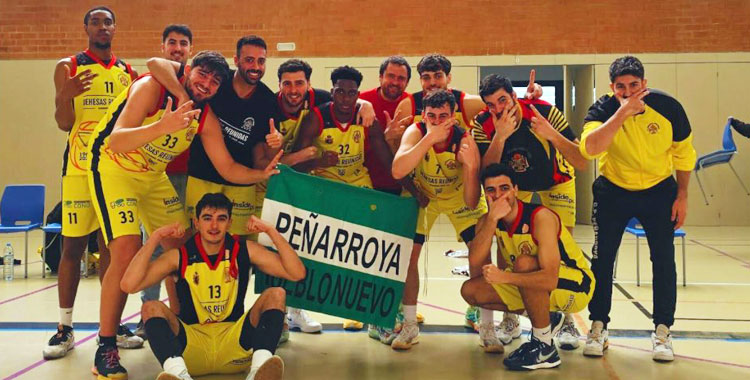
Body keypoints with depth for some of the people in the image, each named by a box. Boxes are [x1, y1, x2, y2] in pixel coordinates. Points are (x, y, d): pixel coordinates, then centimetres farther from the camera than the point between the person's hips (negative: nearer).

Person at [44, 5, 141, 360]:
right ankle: (65, 328, 8)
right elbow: (64, 124, -2)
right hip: (80, 167, -3)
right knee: (72, 245, -1)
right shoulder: (68, 67, 3)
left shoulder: (128, 73, 12)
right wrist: (67, 96, -21)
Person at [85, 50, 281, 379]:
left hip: (154, 176, 7)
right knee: (127, 251, -21)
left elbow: (228, 168, -4)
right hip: (113, 168, -7)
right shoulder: (151, 88, -24)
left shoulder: (206, 117, -6)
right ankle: (105, 349, -9)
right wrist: (162, 127, -51)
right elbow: (116, 142, -36)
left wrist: (261, 174, -22)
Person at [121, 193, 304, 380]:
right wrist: (156, 237, -12)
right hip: (191, 341, 0)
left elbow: (297, 273, -4)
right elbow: (129, 285, -11)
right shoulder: (180, 256, 1)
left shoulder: (244, 250, 4)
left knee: (276, 295, -18)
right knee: (152, 308, -22)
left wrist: (270, 230, -10)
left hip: (235, 342, 1)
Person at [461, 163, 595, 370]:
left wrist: (503, 277, -44)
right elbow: (475, 261, -27)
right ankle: (545, 318, 10)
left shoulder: (540, 217, -28)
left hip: (577, 286, -7)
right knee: (470, 291, -7)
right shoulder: (488, 221, -9)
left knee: (524, 262, -35)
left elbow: (550, 279, -37)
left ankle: (545, 348, -19)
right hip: (533, 288, 7)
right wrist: (492, 219, -35)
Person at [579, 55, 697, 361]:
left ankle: (662, 332, 7)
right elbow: (590, 148, -41)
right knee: (602, 258, -2)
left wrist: (682, 196, 0)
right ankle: (598, 328, 12)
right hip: (613, 190, 0)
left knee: (664, 259, -5)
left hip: (659, 190, 1)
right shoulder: (603, 109, -20)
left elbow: (684, 153, 0)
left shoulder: (668, 107, -16)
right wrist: (623, 111, -45)